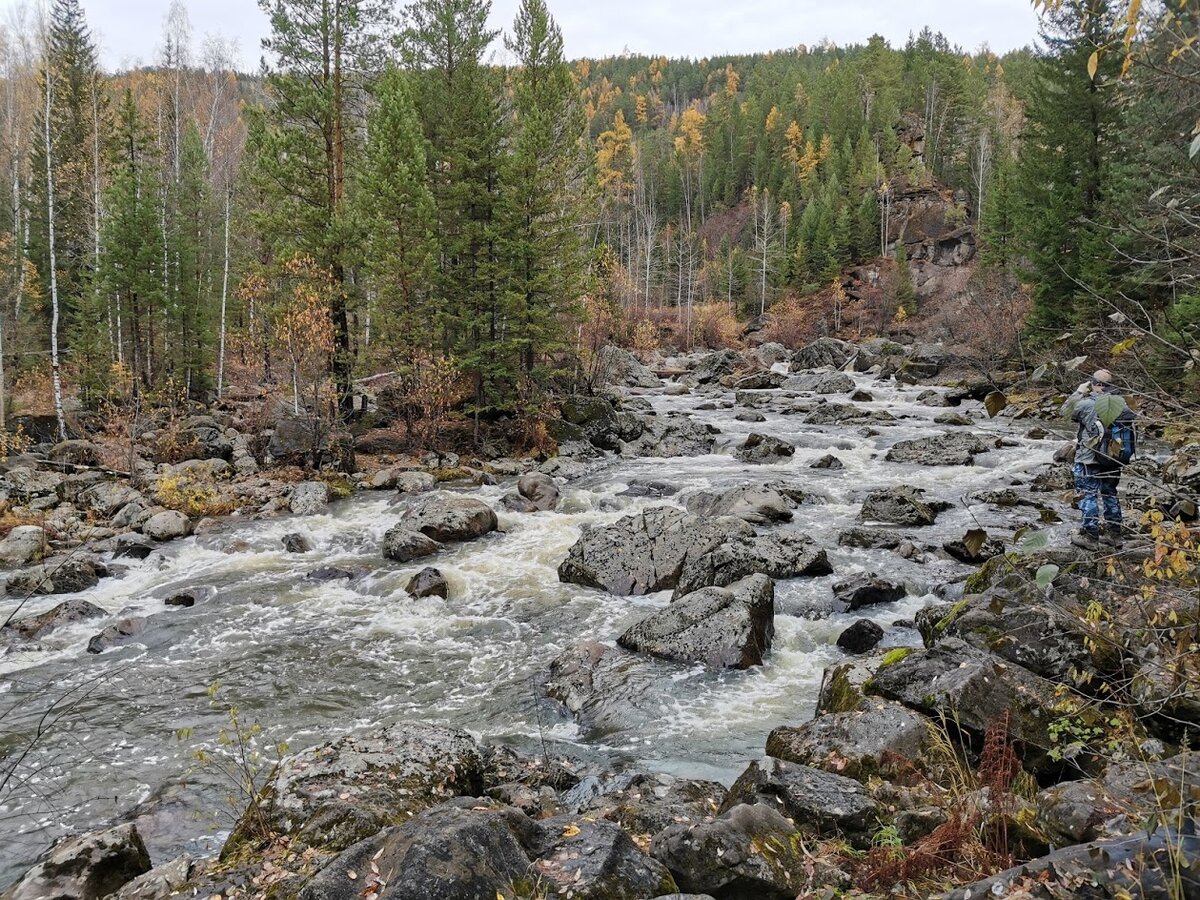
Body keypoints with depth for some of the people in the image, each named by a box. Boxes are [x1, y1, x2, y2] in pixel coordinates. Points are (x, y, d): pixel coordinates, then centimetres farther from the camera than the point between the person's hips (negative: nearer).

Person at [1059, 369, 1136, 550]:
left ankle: (1090, 537, 4)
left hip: (1090, 461, -6)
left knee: (1089, 496, 2)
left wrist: (1079, 392, 6)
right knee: (1110, 495, 18)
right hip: (1115, 459, 6)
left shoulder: (1088, 404, -19)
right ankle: (1113, 534, 25)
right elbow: (1129, 430, 9)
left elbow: (1066, 411, -2)